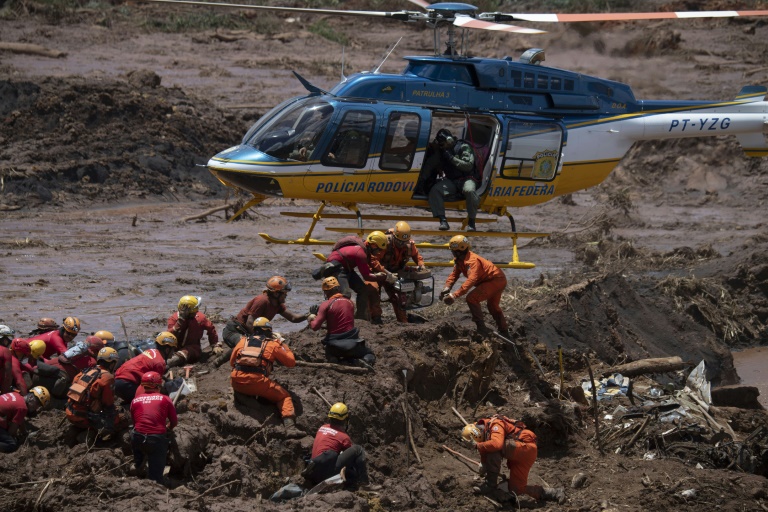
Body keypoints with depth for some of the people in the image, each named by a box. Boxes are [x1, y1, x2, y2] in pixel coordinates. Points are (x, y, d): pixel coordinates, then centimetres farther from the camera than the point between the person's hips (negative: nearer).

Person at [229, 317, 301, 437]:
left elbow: (232, 362, 28)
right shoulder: (273, 344, 11)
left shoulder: (243, 341, 20)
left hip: (237, 382, 3)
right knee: (284, 396, 12)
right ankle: (290, 426, -9)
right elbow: (291, 362, 18)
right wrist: (282, 344, 30)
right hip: (258, 382, -3)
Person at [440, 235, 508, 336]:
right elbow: (454, 274, 2)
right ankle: (504, 331, 49)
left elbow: (471, 280, -42)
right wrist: (447, 288, -17)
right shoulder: (459, 260, 1)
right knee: (493, 306, 31)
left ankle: (481, 327, -17)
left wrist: (455, 295, -48)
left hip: (496, 281, -11)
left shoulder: (472, 261, -30)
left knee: (471, 298, -21)